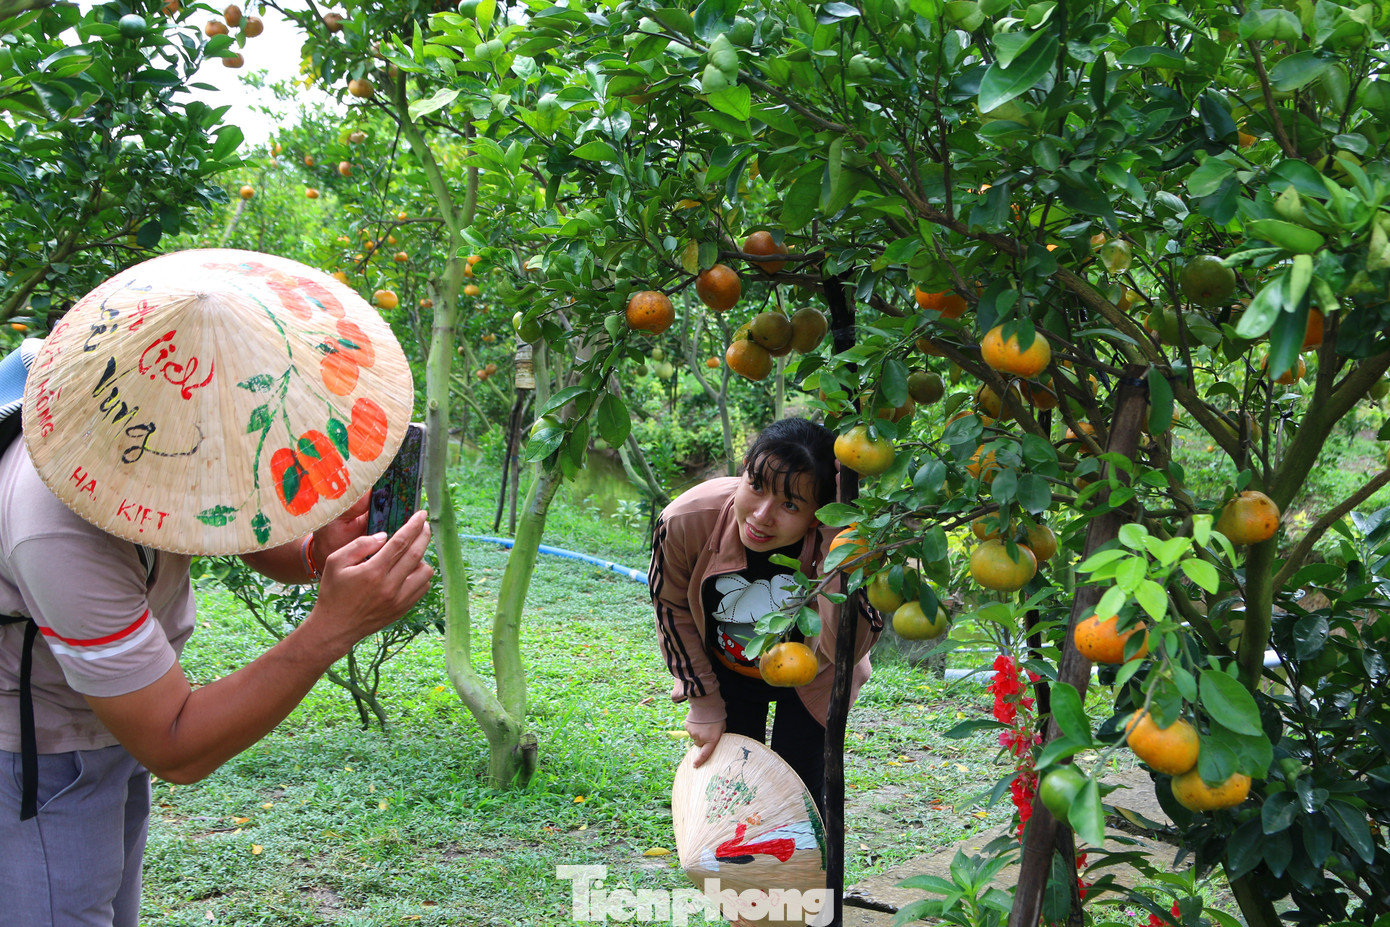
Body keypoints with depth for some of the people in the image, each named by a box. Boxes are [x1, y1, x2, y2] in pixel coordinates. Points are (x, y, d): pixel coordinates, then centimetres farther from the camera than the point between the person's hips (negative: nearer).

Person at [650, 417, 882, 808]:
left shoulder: (837, 540, -38)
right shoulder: (684, 522, -33)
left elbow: (844, 649, -46)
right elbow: (673, 610, -12)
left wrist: (839, 540, -52)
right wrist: (704, 702, -5)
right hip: (726, 673, 1)